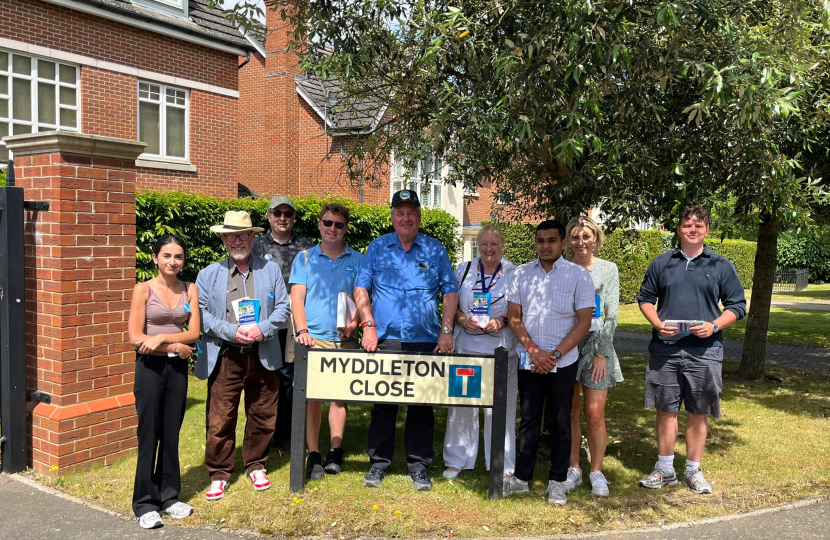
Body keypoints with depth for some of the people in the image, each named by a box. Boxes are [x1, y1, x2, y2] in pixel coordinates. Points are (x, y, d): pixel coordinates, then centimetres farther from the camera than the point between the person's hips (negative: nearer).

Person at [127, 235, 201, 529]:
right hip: (150, 367, -3)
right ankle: (145, 504, 12)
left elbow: (193, 332, -2)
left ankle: (169, 496, 21)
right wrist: (176, 346, -10)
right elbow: (136, 338, -9)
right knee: (149, 434, 1)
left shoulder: (190, 290, 4)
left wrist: (162, 338, -16)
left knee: (171, 433, 9)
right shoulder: (143, 289, -5)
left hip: (178, 367, 3)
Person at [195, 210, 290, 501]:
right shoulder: (209, 274, 8)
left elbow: (282, 308, 5)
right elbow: (202, 313, -1)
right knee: (219, 420, 0)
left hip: (263, 357, 1)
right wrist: (232, 332, -14)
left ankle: (256, 465, 30)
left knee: (262, 416, 10)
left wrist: (262, 329, -12)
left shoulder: (271, 270, 10)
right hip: (224, 358, -1)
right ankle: (219, 474, 17)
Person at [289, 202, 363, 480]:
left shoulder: (357, 260, 9)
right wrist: (302, 330, -13)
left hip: (344, 339, 1)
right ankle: (314, 455, 7)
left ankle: (335, 451, 15)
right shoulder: (304, 258, 8)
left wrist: (354, 322, -13)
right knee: (311, 395, -1)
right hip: (314, 338, -1)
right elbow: (296, 297, 0)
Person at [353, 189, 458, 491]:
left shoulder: (436, 250, 8)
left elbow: (450, 292, 7)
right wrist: (368, 325, -5)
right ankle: (378, 462, 17)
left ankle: (419, 465, 16)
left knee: (422, 405, 5)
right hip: (385, 340, 0)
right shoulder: (377, 248, 8)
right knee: (382, 403, 4)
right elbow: (361, 288, 6)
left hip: (425, 342, 0)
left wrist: (446, 331, -2)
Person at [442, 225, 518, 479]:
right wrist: (463, 320, -8)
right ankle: (456, 460, 20)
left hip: (501, 350, -1)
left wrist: (502, 321, -13)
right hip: (466, 347, 2)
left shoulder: (514, 274, 4)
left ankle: (501, 465, 17)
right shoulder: (464, 270, 9)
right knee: (461, 404, 5)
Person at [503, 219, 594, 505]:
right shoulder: (522, 274, 3)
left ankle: (557, 481, 19)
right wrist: (534, 351, -10)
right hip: (528, 360, 2)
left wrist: (555, 355, -13)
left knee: (561, 422, 7)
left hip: (562, 362, -2)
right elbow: (514, 317, 2)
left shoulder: (579, 275, -4)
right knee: (528, 420, 11)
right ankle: (521, 477, 20)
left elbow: (584, 322, -6)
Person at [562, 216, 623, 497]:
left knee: (595, 414, -3)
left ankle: (596, 472, 11)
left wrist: (601, 353, -6)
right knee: (570, 413, 6)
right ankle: (573, 469, 18)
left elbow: (611, 315, 1)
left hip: (595, 344, -1)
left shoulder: (608, 269, 5)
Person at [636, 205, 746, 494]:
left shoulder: (722, 266, 4)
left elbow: (737, 305, 5)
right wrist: (658, 323, -7)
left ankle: (693, 470, 22)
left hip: (704, 350, -1)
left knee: (699, 412, 7)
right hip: (665, 348, 1)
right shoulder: (662, 263, 7)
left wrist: (714, 325, -13)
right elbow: (645, 298, 12)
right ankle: (665, 469, 19)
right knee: (666, 409, 7)